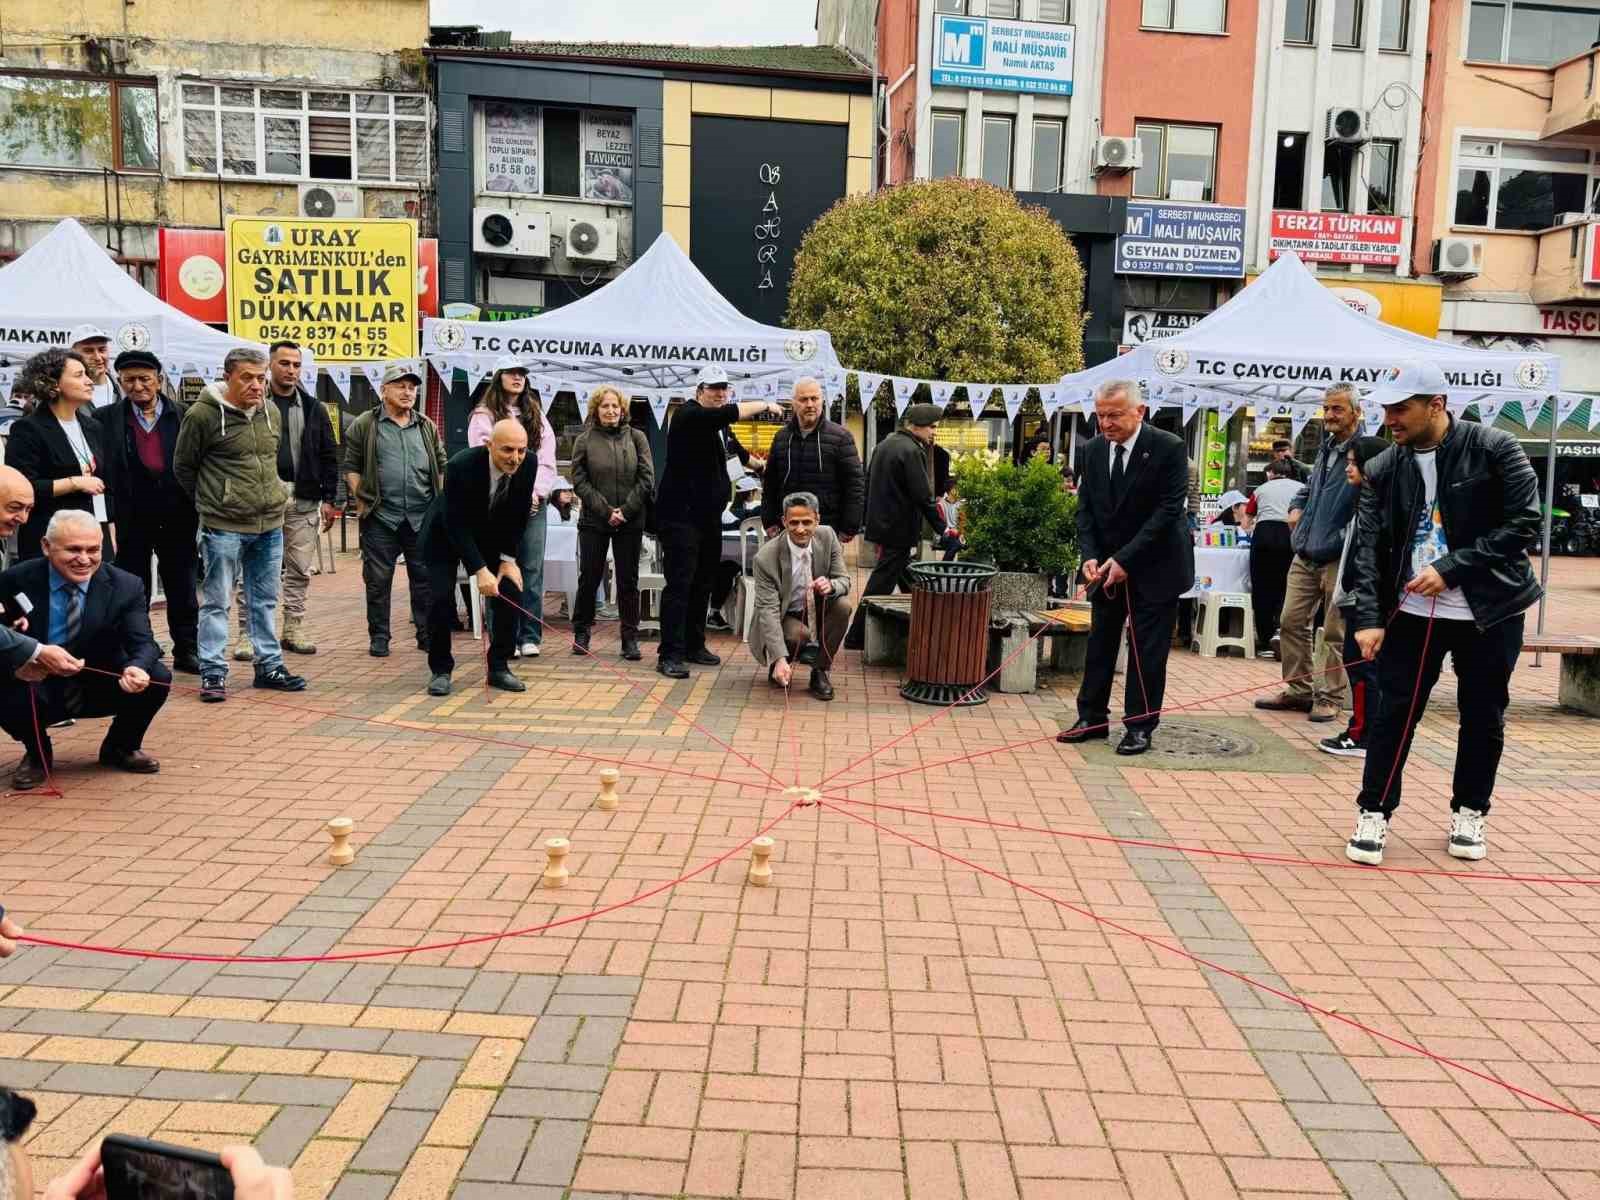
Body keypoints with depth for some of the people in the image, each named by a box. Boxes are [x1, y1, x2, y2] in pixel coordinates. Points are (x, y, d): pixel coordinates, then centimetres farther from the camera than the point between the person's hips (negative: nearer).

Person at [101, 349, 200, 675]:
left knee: (182, 589, 9)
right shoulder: (107, 418, 1)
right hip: (131, 519, 0)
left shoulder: (183, 416, 2)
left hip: (177, 517, 1)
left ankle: (186, 651, 20)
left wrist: (196, 512, -1)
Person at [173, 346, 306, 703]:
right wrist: (212, 500, 6)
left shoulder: (271, 412, 7)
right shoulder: (202, 415, -11)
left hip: (270, 524, 6)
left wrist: (271, 495, 15)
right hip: (224, 527, -6)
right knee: (216, 602, 4)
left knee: (265, 600, 14)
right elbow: (183, 467, -1)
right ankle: (213, 672, 12)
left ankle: (269, 666, 24)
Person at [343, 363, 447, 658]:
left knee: (426, 578, 5)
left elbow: (441, 468, 16)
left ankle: (427, 634, 14)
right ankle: (379, 637, 14)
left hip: (423, 518, 3)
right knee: (378, 580, 4)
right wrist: (361, 502, -5)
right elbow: (352, 467, 2)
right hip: (380, 518, -3)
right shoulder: (364, 426, 2)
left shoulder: (427, 427, 13)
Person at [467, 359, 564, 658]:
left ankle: (530, 636, 3)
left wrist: (536, 492, -6)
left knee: (532, 570, 0)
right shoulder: (483, 416, 4)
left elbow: (547, 461, 9)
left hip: (534, 503, 4)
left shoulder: (537, 417, 17)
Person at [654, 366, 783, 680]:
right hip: (681, 515, -9)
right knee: (679, 584, -10)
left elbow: (733, 453, 33)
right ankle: (670, 654, -9)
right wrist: (764, 405, -12)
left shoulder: (719, 426, 17)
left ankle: (694, 646, 23)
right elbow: (731, 413, -25)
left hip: (709, 516, 9)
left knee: (703, 584, 13)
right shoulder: (688, 416, -11)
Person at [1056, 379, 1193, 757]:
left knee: (1147, 649, 1)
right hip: (1109, 565, 5)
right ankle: (1092, 718, 17)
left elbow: (1168, 510, -18)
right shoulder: (1093, 450, 1)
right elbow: (1085, 508, 4)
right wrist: (1090, 555, -12)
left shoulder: (1169, 448, -14)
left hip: (1154, 565, -5)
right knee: (1099, 642, 8)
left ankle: (1140, 725, 10)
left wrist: (1126, 559, -22)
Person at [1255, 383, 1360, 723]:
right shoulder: (1326, 448, 15)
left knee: (1335, 632, 3)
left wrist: (1346, 539, -20)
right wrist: (1296, 507, 14)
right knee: (1291, 622, 10)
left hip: (1339, 559, -8)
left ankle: (1330, 696, 16)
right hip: (1305, 555, 8)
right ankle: (1299, 690, 22)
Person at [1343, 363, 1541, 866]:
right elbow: (1368, 545, -6)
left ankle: (1469, 814, 28)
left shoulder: (1494, 449, -9)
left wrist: (1450, 569, -19)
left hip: (1489, 609, -1)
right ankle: (1374, 814, 11)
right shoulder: (1384, 469, -2)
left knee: (1482, 717, 11)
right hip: (1412, 609, 1)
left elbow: (1522, 523, -12)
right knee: (1393, 712, 1)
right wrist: (1368, 617, -17)